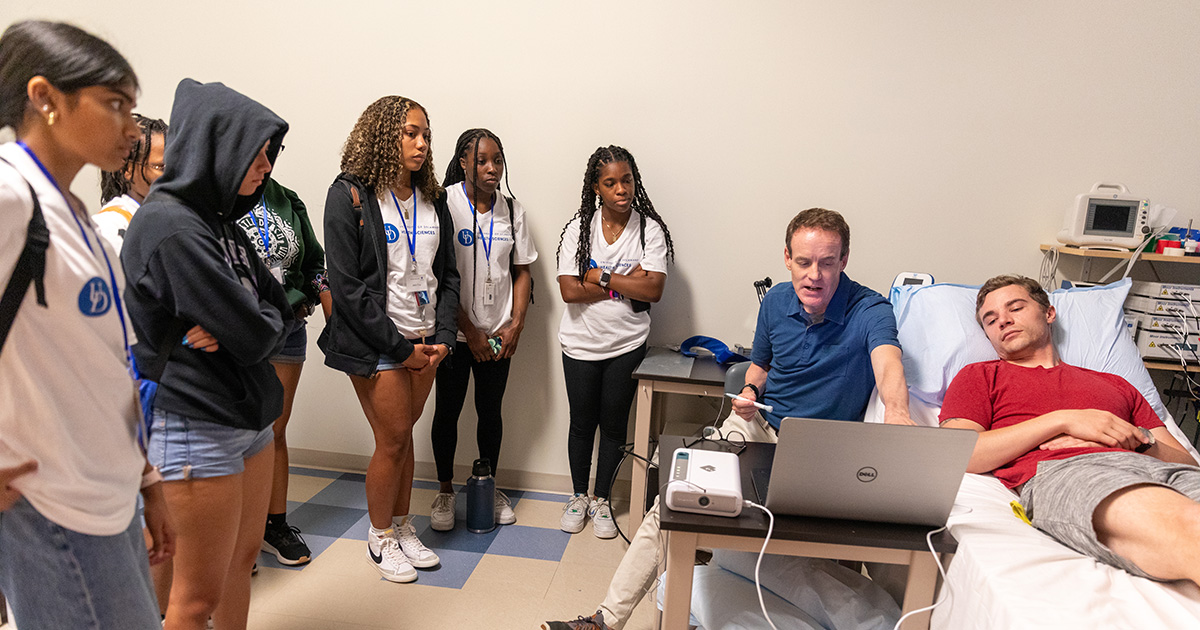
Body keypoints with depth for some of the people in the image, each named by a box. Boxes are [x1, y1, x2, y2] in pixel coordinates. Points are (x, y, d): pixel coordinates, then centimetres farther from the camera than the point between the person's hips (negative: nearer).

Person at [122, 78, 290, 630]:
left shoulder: (219, 221, 9)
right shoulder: (171, 227, -19)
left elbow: (279, 305, 5)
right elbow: (255, 336, -21)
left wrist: (228, 330, -12)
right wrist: (263, 321, -1)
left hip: (247, 415, 9)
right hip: (199, 429, -8)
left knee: (243, 559, 20)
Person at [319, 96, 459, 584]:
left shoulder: (432, 199, 9)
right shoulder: (350, 196, -9)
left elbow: (447, 274, 11)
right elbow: (347, 286, -13)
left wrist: (443, 337, -2)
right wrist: (401, 347, -13)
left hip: (424, 341, 5)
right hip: (376, 343, -5)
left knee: (402, 434, 14)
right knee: (392, 440, 2)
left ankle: (402, 526, 31)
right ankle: (381, 538, 24)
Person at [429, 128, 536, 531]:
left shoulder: (511, 209, 5)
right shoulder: (444, 204, -9)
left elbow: (522, 271, 8)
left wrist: (516, 324, -2)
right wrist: (469, 331, -12)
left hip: (499, 334, 3)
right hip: (454, 331, -3)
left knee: (491, 410, 12)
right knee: (448, 410, 9)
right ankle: (445, 491, 26)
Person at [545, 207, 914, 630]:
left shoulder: (870, 311, -17)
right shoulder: (776, 302, -1)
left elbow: (888, 364, -39)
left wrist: (897, 412, -61)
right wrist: (751, 391, -6)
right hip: (757, 425, 5)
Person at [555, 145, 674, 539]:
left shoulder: (650, 229, -6)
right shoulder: (579, 228, -5)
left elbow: (653, 290, -16)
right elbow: (569, 291, -15)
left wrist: (601, 277, -17)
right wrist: (627, 282, -16)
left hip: (627, 344, 0)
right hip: (581, 344, 1)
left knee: (613, 425, 11)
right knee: (582, 423, 13)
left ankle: (601, 500, 30)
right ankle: (578, 496, 33)